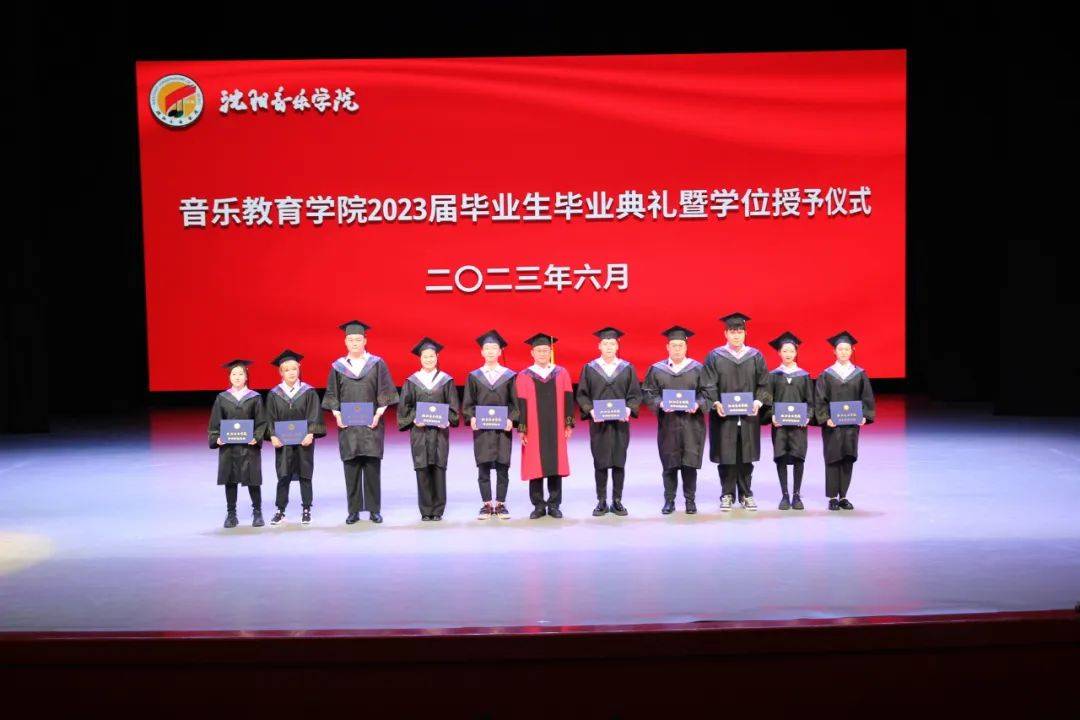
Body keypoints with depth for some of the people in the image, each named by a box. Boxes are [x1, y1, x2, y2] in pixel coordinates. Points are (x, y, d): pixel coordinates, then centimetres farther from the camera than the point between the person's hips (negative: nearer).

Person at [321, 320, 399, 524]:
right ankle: (353, 511, 7)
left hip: (371, 423, -1)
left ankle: (374, 510, 4)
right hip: (347, 424, 1)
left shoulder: (377, 364, 4)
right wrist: (337, 415, -5)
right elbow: (332, 396, 9)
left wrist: (378, 414, -9)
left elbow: (385, 392, 2)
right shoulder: (338, 366, 9)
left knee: (372, 466, -1)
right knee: (351, 467, 2)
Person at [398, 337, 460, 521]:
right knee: (422, 469, -1)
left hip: (440, 430, 0)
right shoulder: (412, 382, 7)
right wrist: (414, 419, -12)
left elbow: (453, 406, 6)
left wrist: (447, 420, -12)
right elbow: (404, 407, 4)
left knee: (438, 468, -2)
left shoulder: (446, 381, 7)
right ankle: (425, 511, 6)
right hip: (419, 431, 0)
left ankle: (438, 510, 5)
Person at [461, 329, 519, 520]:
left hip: (503, 427, 0)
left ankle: (500, 504, 9)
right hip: (481, 428, 1)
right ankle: (487, 504, 8)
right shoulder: (474, 376, 8)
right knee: (483, 467, 1)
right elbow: (468, 403, 7)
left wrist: (511, 419, -12)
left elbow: (515, 402, 4)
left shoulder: (509, 376, 6)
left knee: (502, 467, 0)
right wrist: (471, 418, -11)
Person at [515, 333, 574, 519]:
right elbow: (521, 404, 0)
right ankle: (538, 506, 10)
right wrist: (521, 429, -6)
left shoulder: (561, 374, 7)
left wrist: (569, 424, 0)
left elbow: (568, 400, 6)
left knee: (556, 466, 3)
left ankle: (554, 505, 12)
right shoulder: (523, 377, 3)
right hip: (534, 430, -1)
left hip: (556, 429, 1)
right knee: (535, 467, 1)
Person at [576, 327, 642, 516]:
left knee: (619, 462, 3)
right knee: (600, 463, 2)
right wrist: (590, 410, -14)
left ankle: (617, 501, 11)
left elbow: (635, 394, 5)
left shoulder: (627, 368, 5)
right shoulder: (589, 368, 4)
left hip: (620, 422, 1)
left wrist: (629, 409, -13)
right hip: (598, 423, 0)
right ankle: (601, 502, 9)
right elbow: (581, 395, 3)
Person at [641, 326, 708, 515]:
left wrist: (698, 404, -15)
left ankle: (690, 500, 10)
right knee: (669, 464, 3)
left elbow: (706, 392, 4)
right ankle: (669, 501, 11)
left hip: (691, 423, 0)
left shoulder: (697, 369, 5)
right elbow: (648, 393, 4)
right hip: (667, 423, 0)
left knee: (690, 462, -1)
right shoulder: (656, 370, 5)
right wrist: (660, 404, -14)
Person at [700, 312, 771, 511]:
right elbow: (708, 385, -2)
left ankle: (745, 494, 15)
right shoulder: (714, 356, 2)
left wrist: (758, 401, -11)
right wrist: (715, 402, -17)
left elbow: (764, 384, 6)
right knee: (726, 456, 1)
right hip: (723, 414, -1)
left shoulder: (756, 357, 7)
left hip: (749, 414, 2)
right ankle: (727, 494, 11)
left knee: (746, 456, 5)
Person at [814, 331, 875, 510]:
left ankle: (843, 496, 11)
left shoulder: (859, 374, 5)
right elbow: (819, 400, -3)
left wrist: (864, 416, -9)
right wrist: (825, 418, -15)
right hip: (832, 424, -2)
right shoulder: (826, 375, 0)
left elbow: (867, 398, 6)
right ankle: (833, 497, 5)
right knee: (833, 458, 0)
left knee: (848, 459, 4)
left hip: (852, 422, 2)